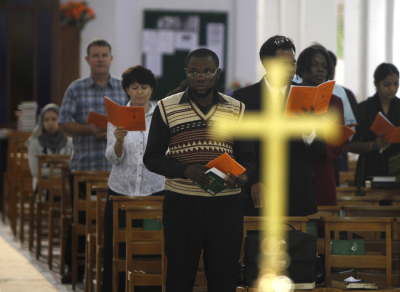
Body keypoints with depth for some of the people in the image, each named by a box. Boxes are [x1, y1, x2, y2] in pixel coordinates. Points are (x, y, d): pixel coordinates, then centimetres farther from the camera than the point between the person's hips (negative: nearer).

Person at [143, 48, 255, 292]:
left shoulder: (236, 110, 9)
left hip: (225, 206, 1)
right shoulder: (167, 108, 4)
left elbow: (247, 158, 10)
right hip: (181, 205, -1)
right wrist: (185, 170, -16)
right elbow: (152, 157, 2)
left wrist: (241, 176, -14)